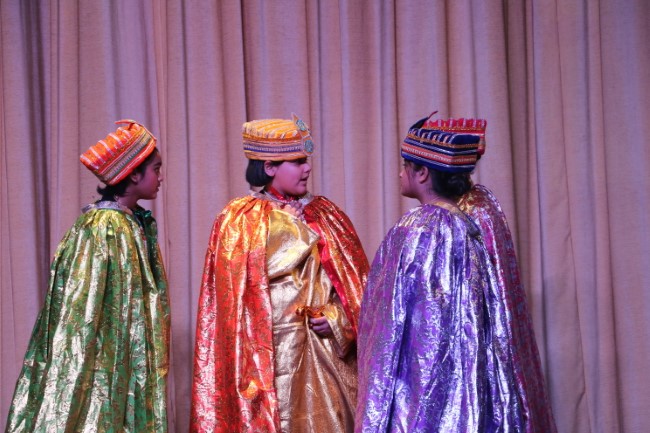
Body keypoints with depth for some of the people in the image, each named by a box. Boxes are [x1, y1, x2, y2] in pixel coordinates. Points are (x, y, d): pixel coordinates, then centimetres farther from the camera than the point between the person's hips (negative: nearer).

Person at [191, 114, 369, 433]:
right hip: (272, 348, -4)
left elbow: (354, 278, 8)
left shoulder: (324, 214, 12)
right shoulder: (241, 218, -1)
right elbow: (248, 274, -15)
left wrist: (338, 316, -6)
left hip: (326, 346, 4)